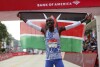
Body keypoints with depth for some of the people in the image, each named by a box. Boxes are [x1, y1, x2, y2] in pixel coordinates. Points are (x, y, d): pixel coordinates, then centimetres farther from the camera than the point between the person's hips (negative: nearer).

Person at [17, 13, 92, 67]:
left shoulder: (58, 29, -3)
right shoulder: (45, 31, 1)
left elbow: (72, 25, -6)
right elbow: (32, 25, 4)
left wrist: (84, 20, -8)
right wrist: (22, 18, 7)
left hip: (58, 58, -1)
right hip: (48, 59, 1)